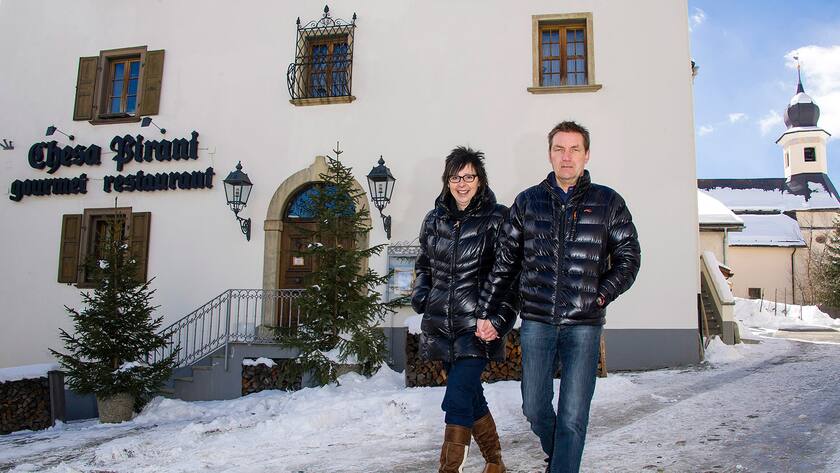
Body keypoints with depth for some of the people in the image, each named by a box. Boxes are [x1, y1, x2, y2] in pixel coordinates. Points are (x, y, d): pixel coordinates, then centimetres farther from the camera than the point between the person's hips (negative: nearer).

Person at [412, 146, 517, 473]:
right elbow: (424, 264, 23)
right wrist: (420, 293, 5)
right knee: (471, 397, 16)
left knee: (457, 401, -13)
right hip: (441, 324, 5)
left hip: (477, 326, -5)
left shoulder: (498, 219, -5)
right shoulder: (435, 219, 9)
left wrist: (502, 316, -14)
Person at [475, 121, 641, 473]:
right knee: (534, 408, 11)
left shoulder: (608, 202, 5)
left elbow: (628, 256, 7)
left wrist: (602, 295, -8)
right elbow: (504, 261, 9)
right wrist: (486, 314, 7)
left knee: (573, 416, -1)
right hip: (536, 322, 2)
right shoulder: (528, 201, 7)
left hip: (584, 325, -1)